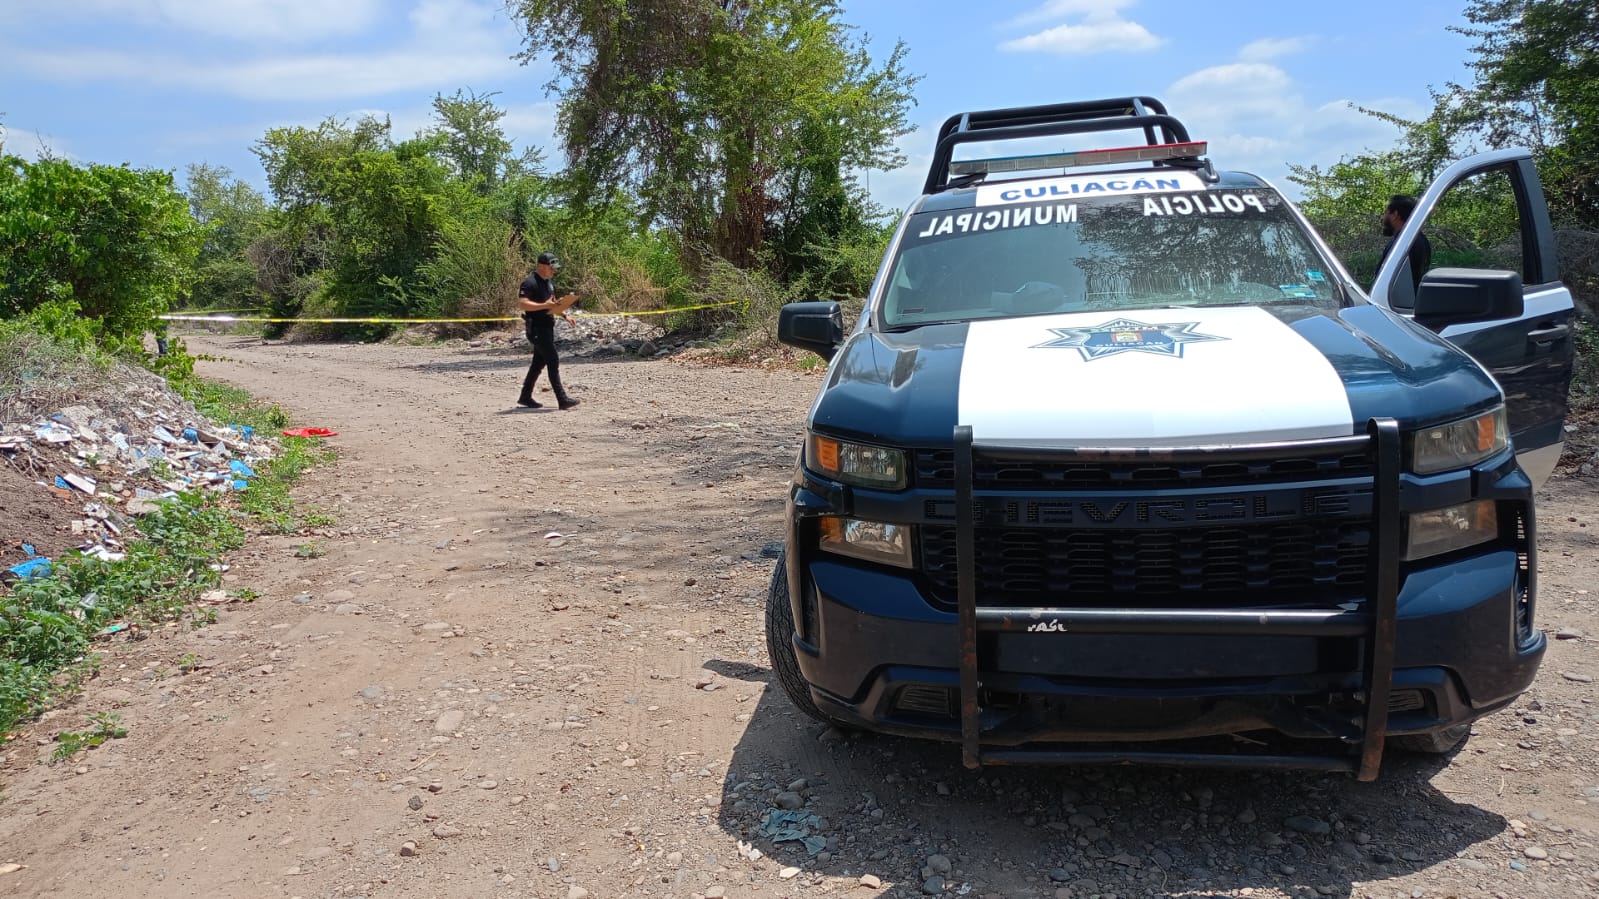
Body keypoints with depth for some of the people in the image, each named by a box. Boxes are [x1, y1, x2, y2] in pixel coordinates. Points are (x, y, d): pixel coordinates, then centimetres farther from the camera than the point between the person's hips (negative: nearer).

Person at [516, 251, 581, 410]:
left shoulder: (549, 281, 14)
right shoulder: (530, 283, -15)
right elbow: (522, 304, -24)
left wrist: (564, 314, 12)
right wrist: (545, 305, -30)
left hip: (547, 327, 10)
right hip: (536, 328, -9)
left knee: (539, 362, 14)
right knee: (553, 361, -12)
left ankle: (525, 397, 23)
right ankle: (562, 399, -11)